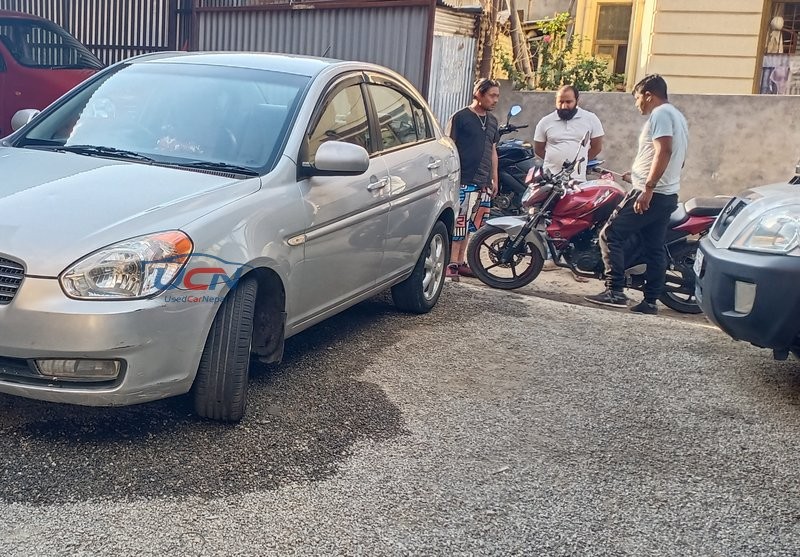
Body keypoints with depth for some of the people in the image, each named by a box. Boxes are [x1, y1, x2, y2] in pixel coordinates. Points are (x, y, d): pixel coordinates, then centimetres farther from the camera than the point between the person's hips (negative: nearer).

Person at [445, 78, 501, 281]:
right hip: (464, 181, -6)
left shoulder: (493, 122, 17)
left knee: (468, 225, 8)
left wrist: (494, 180, 20)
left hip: (483, 183, 6)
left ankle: (460, 262, 15)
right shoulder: (460, 117, -3)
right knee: (458, 222, -9)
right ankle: (451, 263, -4)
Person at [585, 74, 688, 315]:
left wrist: (647, 189, -27)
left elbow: (664, 152, -24)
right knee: (655, 249, 9)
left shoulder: (660, 114, -10)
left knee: (610, 235, -6)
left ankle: (615, 291, -9)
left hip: (651, 194, -10)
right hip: (668, 194, 10)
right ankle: (650, 301, 10)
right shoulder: (677, 116, 21)